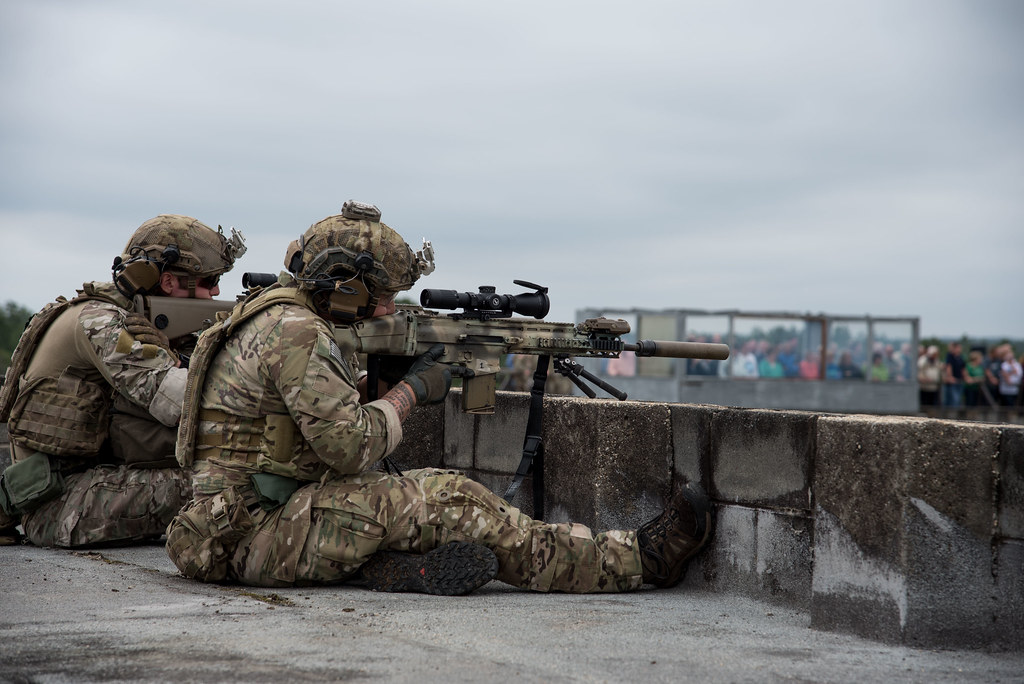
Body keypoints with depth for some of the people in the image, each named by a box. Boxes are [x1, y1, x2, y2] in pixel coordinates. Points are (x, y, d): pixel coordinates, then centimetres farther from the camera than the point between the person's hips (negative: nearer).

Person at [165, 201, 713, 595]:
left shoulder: (289, 319, 13)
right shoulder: (294, 331, -18)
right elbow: (350, 446, -21)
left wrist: (376, 384, 5)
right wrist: (410, 390, -7)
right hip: (252, 536, -10)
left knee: (431, 489, 3)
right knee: (447, 503, -14)